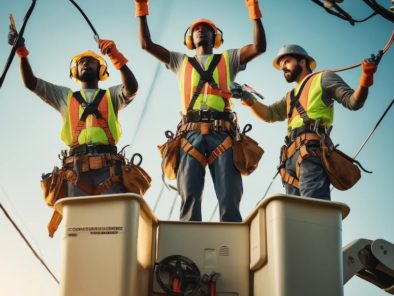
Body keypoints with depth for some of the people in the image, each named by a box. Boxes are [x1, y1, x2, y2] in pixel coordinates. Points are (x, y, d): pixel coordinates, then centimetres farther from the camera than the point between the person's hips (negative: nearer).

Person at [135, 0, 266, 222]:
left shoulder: (228, 59, 24)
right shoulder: (181, 62, 27)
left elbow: (259, 46, 10)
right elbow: (147, 44, 21)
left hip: (221, 135, -1)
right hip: (191, 136, 1)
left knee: (230, 200, -8)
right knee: (190, 199, -7)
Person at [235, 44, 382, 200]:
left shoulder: (323, 78, 16)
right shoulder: (290, 97, 37)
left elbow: (353, 101, 5)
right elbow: (269, 114, 25)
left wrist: (365, 79, -13)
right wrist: (249, 100, 8)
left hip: (311, 151, -7)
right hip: (291, 155, 8)